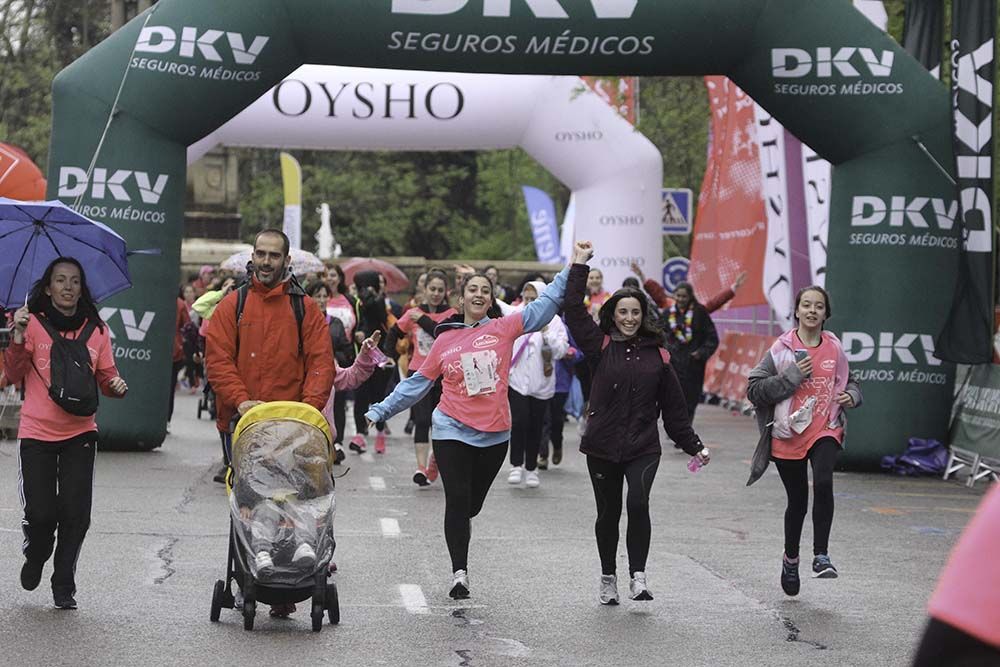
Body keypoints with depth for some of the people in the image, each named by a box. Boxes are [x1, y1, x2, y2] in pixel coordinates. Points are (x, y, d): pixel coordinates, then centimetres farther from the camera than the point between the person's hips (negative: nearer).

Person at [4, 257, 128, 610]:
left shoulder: (96, 330, 6)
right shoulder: (33, 324, -3)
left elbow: (105, 377, 11)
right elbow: (13, 376, -8)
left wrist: (116, 385, -11)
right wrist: (18, 339, -22)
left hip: (79, 433, 2)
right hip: (37, 433, -2)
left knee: (75, 514, -3)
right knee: (40, 514, -5)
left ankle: (64, 585, 14)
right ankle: (35, 558, 29)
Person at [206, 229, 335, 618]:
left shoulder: (305, 309, 9)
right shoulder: (232, 305, 9)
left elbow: (321, 363, 4)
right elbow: (217, 359, 1)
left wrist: (309, 407, -10)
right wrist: (241, 400, -13)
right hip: (240, 422, 0)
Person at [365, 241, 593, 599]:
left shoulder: (503, 328, 3)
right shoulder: (445, 339, 4)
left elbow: (546, 304, 1)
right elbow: (418, 382, 11)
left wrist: (575, 265, -6)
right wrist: (381, 410, 10)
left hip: (494, 433, 1)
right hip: (453, 431, -1)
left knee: (473, 503, 10)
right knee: (457, 500, -9)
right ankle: (459, 572, -7)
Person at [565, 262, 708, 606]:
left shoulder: (657, 355, 6)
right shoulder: (600, 346, 3)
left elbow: (674, 408, 11)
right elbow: (574, 309, -5)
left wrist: (694, 446, 10)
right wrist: (580, 267, -5)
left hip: (643, 447, 0)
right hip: (602, 445, 1)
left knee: (638, 504, -20)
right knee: (608, 513, 9)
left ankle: (638, 577, -13)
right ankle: (608, 578, 26)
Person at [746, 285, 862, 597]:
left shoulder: (834, 349, 5)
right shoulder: (782, 349, -4)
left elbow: (849, 382, 23)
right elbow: (754, 389, -7)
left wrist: (852, 396, 0)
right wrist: (792, 377, -17)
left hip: (825, 430, 1)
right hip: (788, 434, -1)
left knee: (823, 483, -26)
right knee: (797, 500, 9)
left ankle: (820, 555, -15)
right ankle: (791, 558, 35)